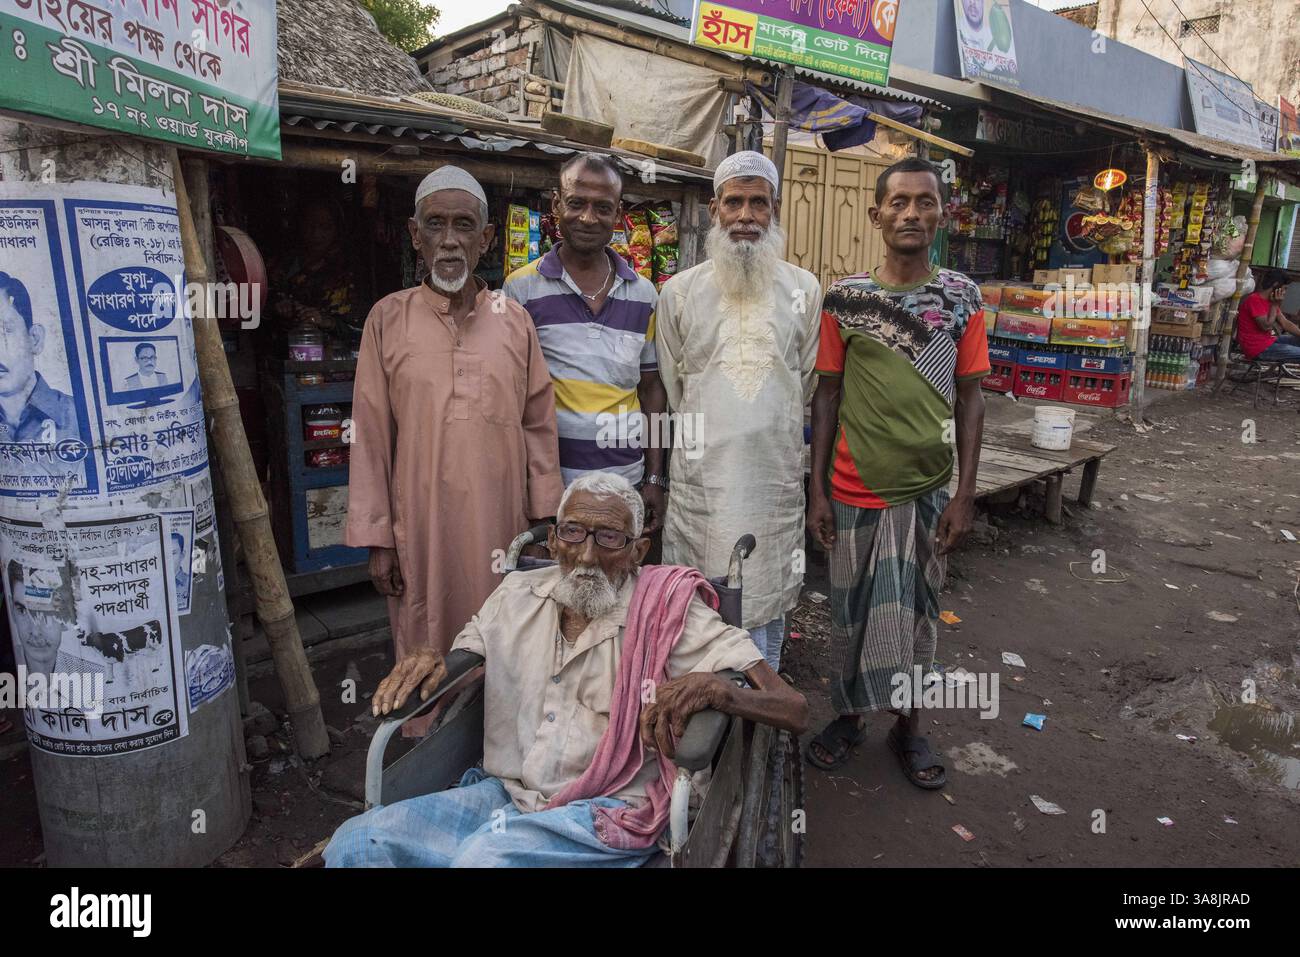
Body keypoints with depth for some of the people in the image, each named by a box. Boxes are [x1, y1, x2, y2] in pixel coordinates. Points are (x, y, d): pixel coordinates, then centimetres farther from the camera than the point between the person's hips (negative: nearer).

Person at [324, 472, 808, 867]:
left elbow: (794, 710, -9)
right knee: (356, 842, -15)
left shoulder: (668, 613, -5)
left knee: (487, 853, -32)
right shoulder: (517, 596, 8)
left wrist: (712, 686, -30)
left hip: (606, 813, -4)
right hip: (504, 792, 5)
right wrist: (428, 662, -2)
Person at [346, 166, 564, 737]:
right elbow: (370, 437, 1)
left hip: (500, 520, 1)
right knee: (426, 649, 8)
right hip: (421, 523, -1)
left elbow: (539, 427, 6)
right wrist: (376, 539, -1)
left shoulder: (514, 321, 4)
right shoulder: (389, 319, 0)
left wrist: (544, 522, 4)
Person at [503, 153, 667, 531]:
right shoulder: (521, 287, -3)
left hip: (626, 482, 3)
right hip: (548, 482, -3)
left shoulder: (643, 293, 6)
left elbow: (650, 388, 11)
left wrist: (655, 478, 6)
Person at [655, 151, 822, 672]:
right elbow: (670, 390, 9)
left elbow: (806, 384, 11)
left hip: (777, 479, 1)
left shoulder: (805, 289, 6)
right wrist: (704, 440, 9)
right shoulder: (680, 291, 4)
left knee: (767, 603, 11)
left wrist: (769, 435, 9)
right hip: (702, 478, -1)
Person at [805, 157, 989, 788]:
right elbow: (828, 395, 1)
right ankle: (849, 713, 33)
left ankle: (908, 724, 32)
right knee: (852, 609, 12)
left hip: (928, 489, 1)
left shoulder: (962, 297, 0)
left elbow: (970, 398, 2)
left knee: (915, 611, 13)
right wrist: (817, 491, -2)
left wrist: (965, 494, -3)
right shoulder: (844, 298, -2)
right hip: (855, 491, 0)